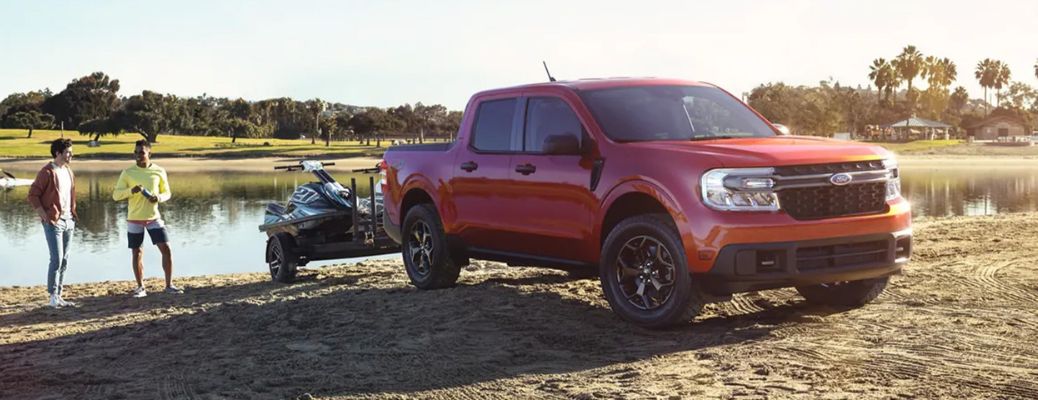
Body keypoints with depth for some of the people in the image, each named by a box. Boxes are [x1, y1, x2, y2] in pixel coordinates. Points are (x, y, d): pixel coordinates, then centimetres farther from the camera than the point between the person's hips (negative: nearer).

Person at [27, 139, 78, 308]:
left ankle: (59, 296, 15)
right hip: (54, 222, -8)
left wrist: (73, 214, 13)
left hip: (68, 221, 8)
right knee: (57, 259, -10)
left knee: (64, 260, 9)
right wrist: (44, 215, -15)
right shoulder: (47, 172, -11)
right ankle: (52, 297, -3)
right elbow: (33, 194, -11)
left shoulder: (68, 171, 13)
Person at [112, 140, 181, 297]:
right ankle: (140, 287, 18)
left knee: (166, 249, -6)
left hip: (154, 218, 0)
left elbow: (167, 193, 8)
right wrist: (131, 190, -23)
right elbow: (116, 195, -4)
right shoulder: (127, 172, -3)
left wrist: (159, 198, -15)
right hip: (134, 219, 0)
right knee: (136, 253, 6)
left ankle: (169, 285, 4)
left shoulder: (159, 171, 0)